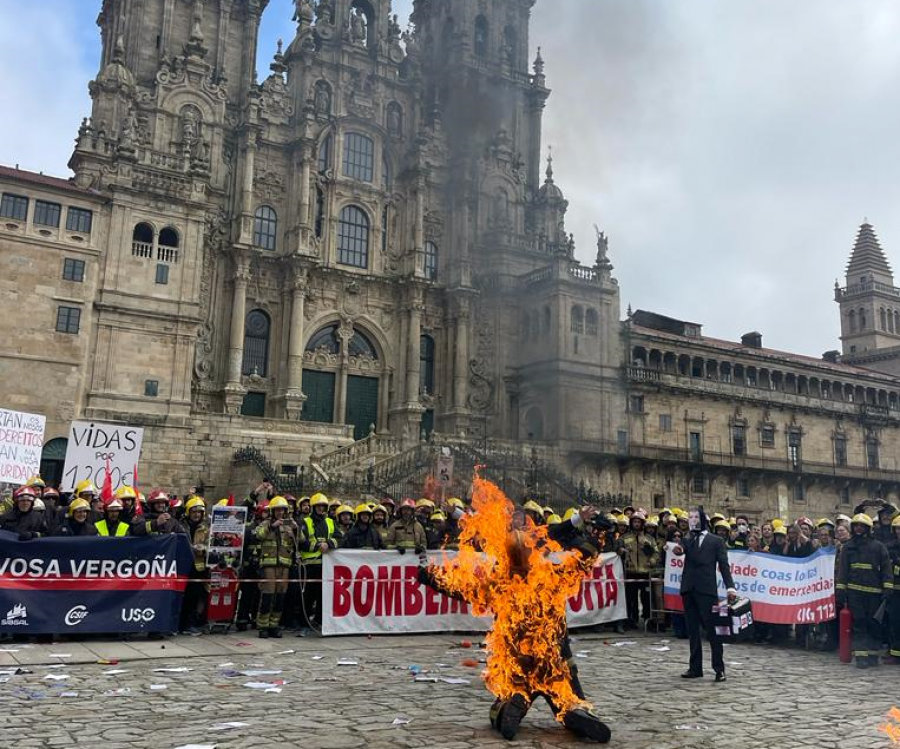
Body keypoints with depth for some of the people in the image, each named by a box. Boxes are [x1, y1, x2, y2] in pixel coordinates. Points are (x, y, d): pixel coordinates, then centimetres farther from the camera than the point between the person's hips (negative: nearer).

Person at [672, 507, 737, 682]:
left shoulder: (716, 541, 6)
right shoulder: (687, 541, 15)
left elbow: (724, 566, 0)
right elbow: (680, 549, -5)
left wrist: (730, 587, -12)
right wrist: (678, 550, -29)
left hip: (707, 590, -4)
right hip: (688, 589, 4)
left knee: (712, 629, -3)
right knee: (692, 630, 8)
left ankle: (719, 668, 4)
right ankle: (695, 667, 14)